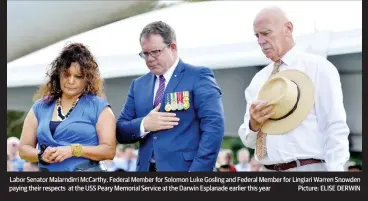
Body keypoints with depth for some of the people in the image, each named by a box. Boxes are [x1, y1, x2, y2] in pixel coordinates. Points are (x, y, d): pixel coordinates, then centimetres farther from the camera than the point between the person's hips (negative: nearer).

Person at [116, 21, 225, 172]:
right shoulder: (138, 85, 17)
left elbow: (213, 126, -10)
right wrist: (144, 125, -8)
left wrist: (198, 170, -19)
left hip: (184, 168, -5)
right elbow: (121, 132, 14)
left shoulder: (198, 77, 0)